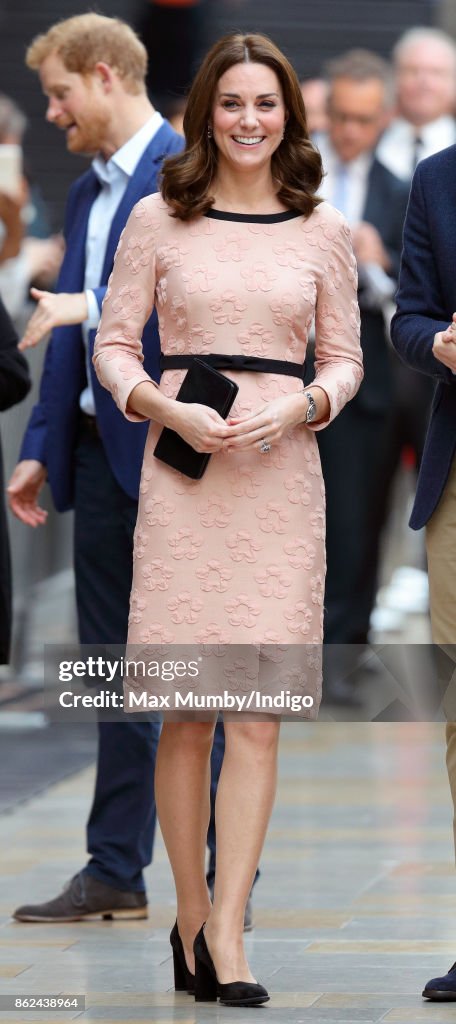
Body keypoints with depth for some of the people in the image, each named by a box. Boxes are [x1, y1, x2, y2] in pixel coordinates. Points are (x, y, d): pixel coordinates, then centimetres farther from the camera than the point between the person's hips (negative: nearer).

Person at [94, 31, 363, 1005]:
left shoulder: (324, 232, 8)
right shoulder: (158, 220, 5)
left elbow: (345, 360, 13)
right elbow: (113, 345, 7)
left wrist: (301, 407, -7)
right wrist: (171, 410, -10)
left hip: (282, 476, 1)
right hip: (183, 474, -1)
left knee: (258, 710, -5)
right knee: (186, 712, 1)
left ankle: (227, 930, -5)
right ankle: (190, 917, 14)